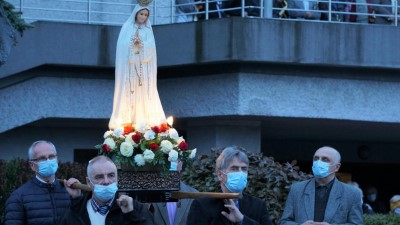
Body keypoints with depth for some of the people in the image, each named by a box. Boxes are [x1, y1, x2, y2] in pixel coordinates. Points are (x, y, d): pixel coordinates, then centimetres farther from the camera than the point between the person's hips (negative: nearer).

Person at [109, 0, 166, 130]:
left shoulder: (148, 30, 14)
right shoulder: (127, 27, 8)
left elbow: (151, 47, 1)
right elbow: (122, 44, -1)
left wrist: (141, 44, -15)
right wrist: (133, 44, -16)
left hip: (144, 65, 2)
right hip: (129, 64, -2)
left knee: (144, 91, -6)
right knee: (128, 90, -8)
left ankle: (144, 118, -8)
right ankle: (126, 120, -9)